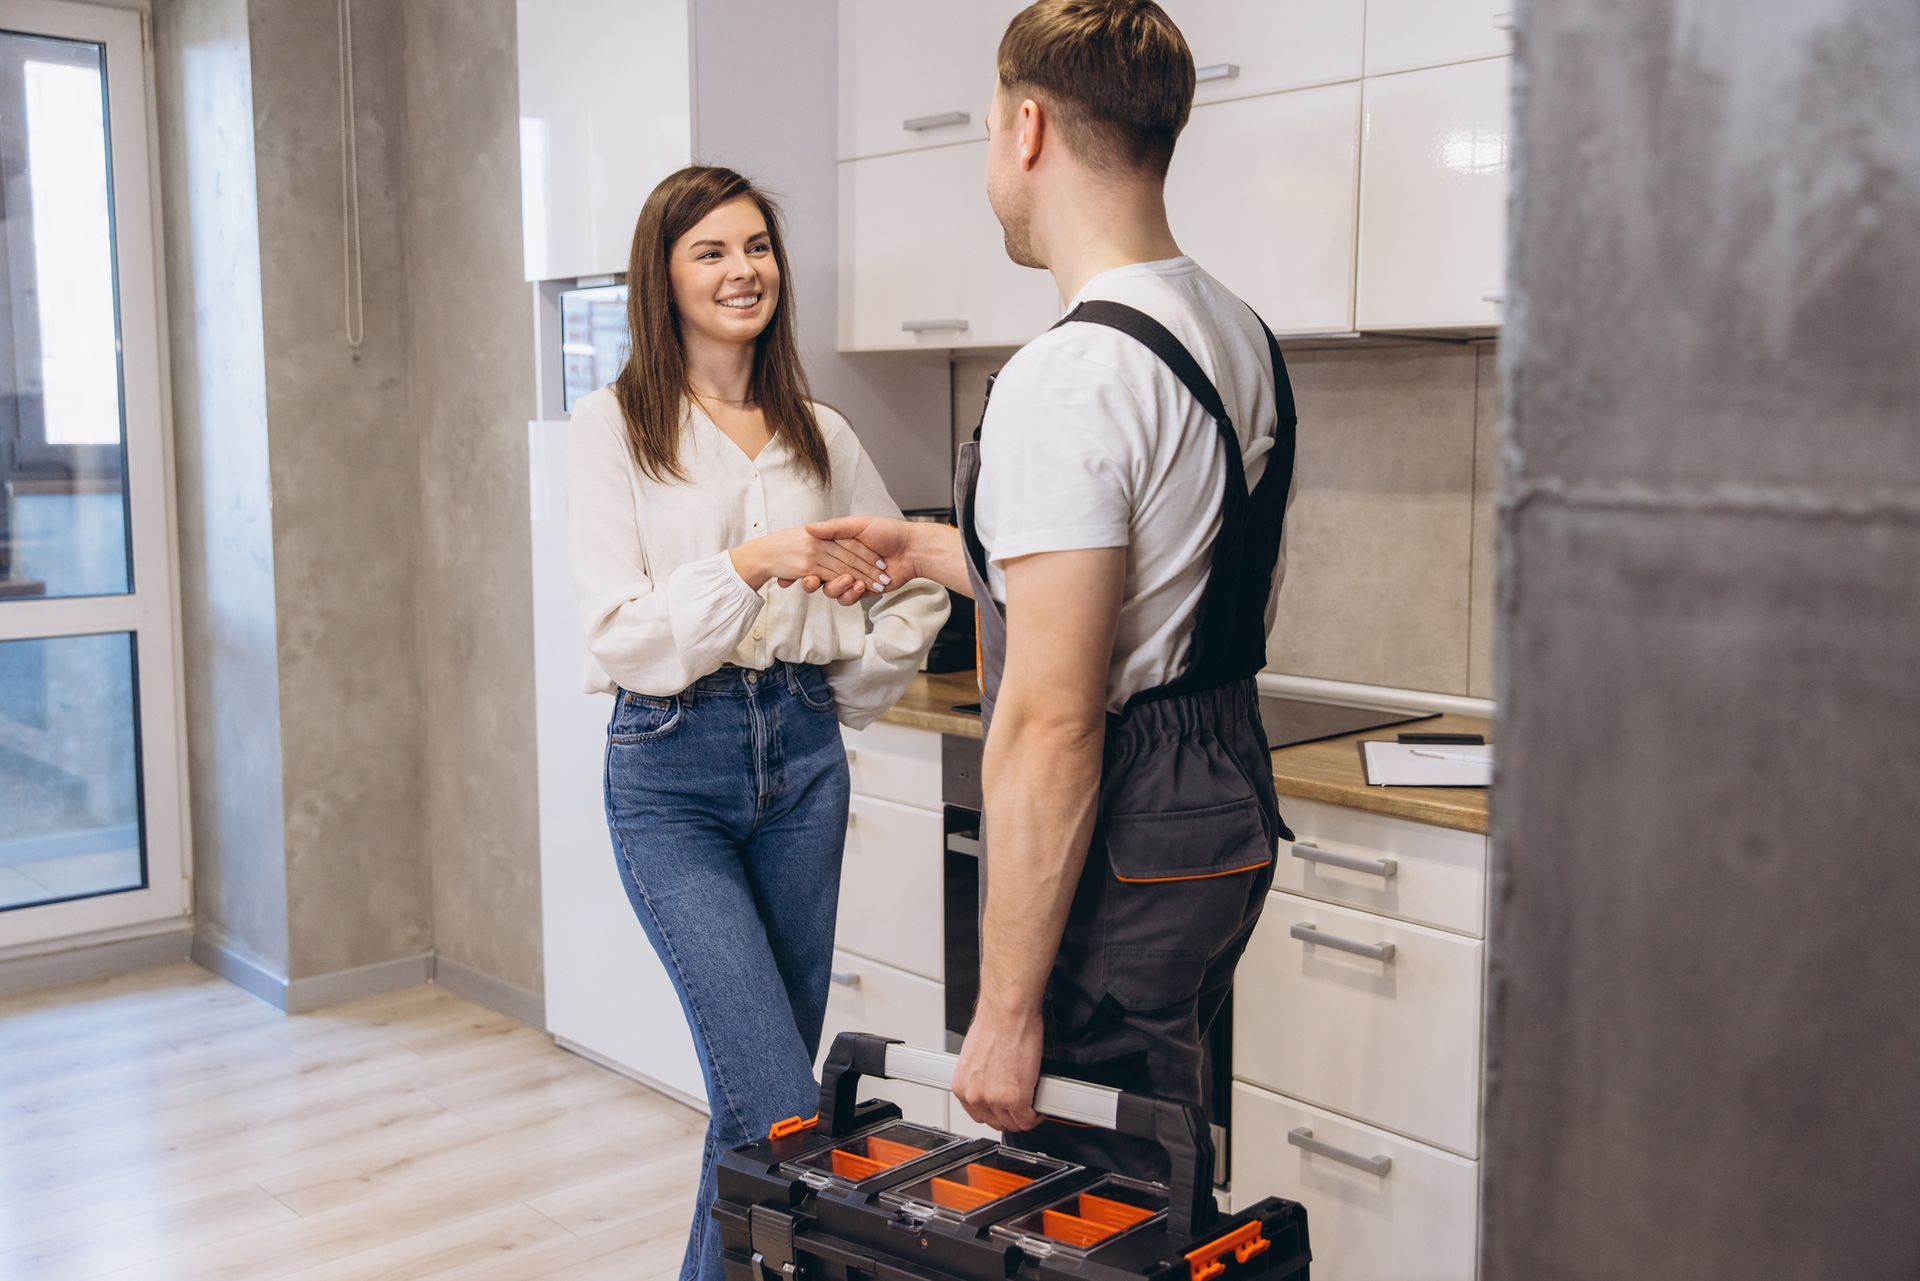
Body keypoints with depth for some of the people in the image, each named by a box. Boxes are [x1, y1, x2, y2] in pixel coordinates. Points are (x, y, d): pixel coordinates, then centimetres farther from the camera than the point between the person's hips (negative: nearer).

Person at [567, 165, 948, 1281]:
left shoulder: (818, 433, 9)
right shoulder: (616, 427, -3)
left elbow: (918, 581, 20)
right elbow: (620, 635, -12)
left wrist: (858, 684, 9)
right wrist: (750, 564, -23)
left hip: (803, 761, 5)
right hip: (672, 772, -4)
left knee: (757, 1084, 11)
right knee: (787, 1104, -12)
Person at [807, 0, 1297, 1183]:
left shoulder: (1068, 378, -21)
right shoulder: (1245, 339, 10)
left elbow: (1050, 727, -25)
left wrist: (1006, 1007, -20)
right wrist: (931, 552, 30)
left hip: (1118, 860, -10)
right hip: (1228, 818, 10)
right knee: (1162, 1195, 22)